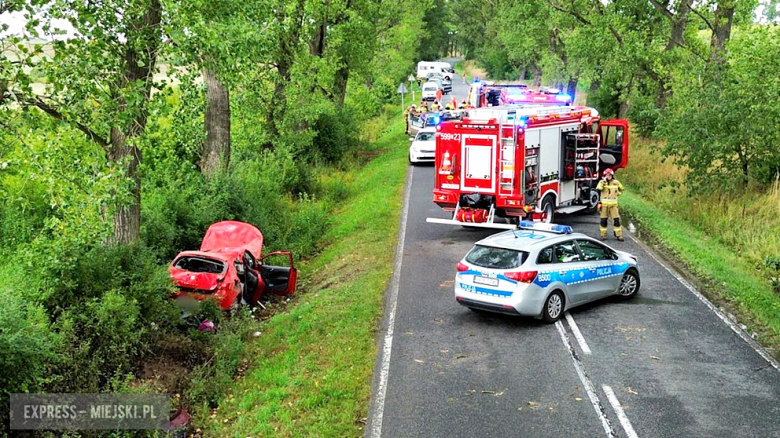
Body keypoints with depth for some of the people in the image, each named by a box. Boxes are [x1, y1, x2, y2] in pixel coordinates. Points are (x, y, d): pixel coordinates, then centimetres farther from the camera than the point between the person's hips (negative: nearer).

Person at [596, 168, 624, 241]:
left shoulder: (616, 182, 6)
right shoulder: (602, 182, 1)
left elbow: (621, 189, 24)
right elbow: (598, 189, -17)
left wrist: (617, 194, 10)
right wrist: (603, 181, -19)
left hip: (613, 205, 1)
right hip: (604, 204, -1)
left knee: (616, 220, -3)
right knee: (603, 220, 3)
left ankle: (618, 235, 4)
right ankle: (603, 235, 13)